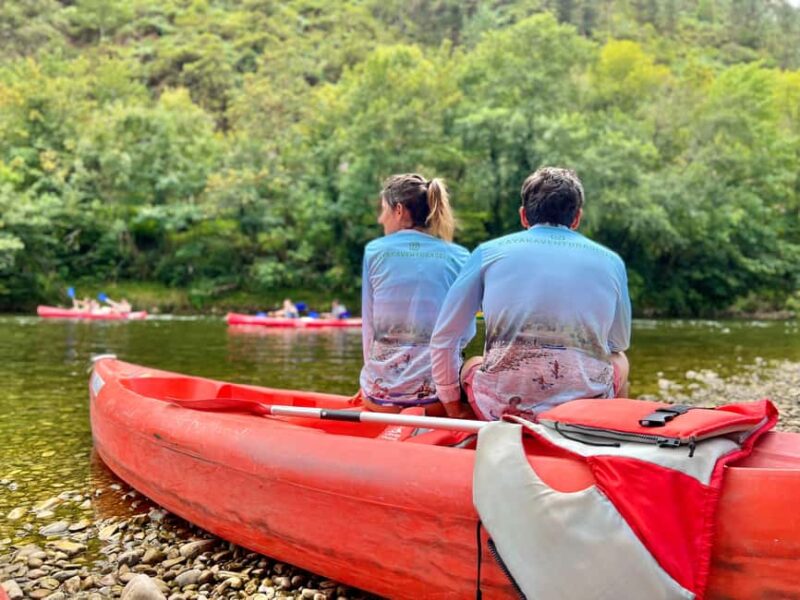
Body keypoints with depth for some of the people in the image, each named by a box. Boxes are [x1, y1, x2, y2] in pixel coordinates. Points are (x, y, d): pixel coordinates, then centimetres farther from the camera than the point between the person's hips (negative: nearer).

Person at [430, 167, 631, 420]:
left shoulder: (488, 252, 7)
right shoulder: (611, 261, 10)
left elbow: (443, 340, 10)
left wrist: (451, 407, 24)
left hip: (503, 410, -1)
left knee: (470, 365, 32)